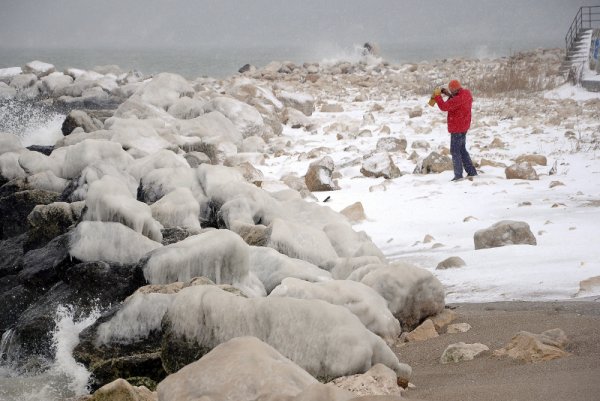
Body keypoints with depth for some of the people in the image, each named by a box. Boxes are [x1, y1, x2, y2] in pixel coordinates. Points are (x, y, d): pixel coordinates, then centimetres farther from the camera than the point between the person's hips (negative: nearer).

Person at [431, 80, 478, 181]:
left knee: (455, 152, -1)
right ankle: (471, 171, 21)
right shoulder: (466, 94, 2)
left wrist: (437, 95, -14)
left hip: (457, 129, -10)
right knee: (462, 150, 19)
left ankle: (458, 175, 0)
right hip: (463, 127, 10)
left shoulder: (458, 99, -28)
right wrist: (448, 95, 5)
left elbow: (444, 107, -26)